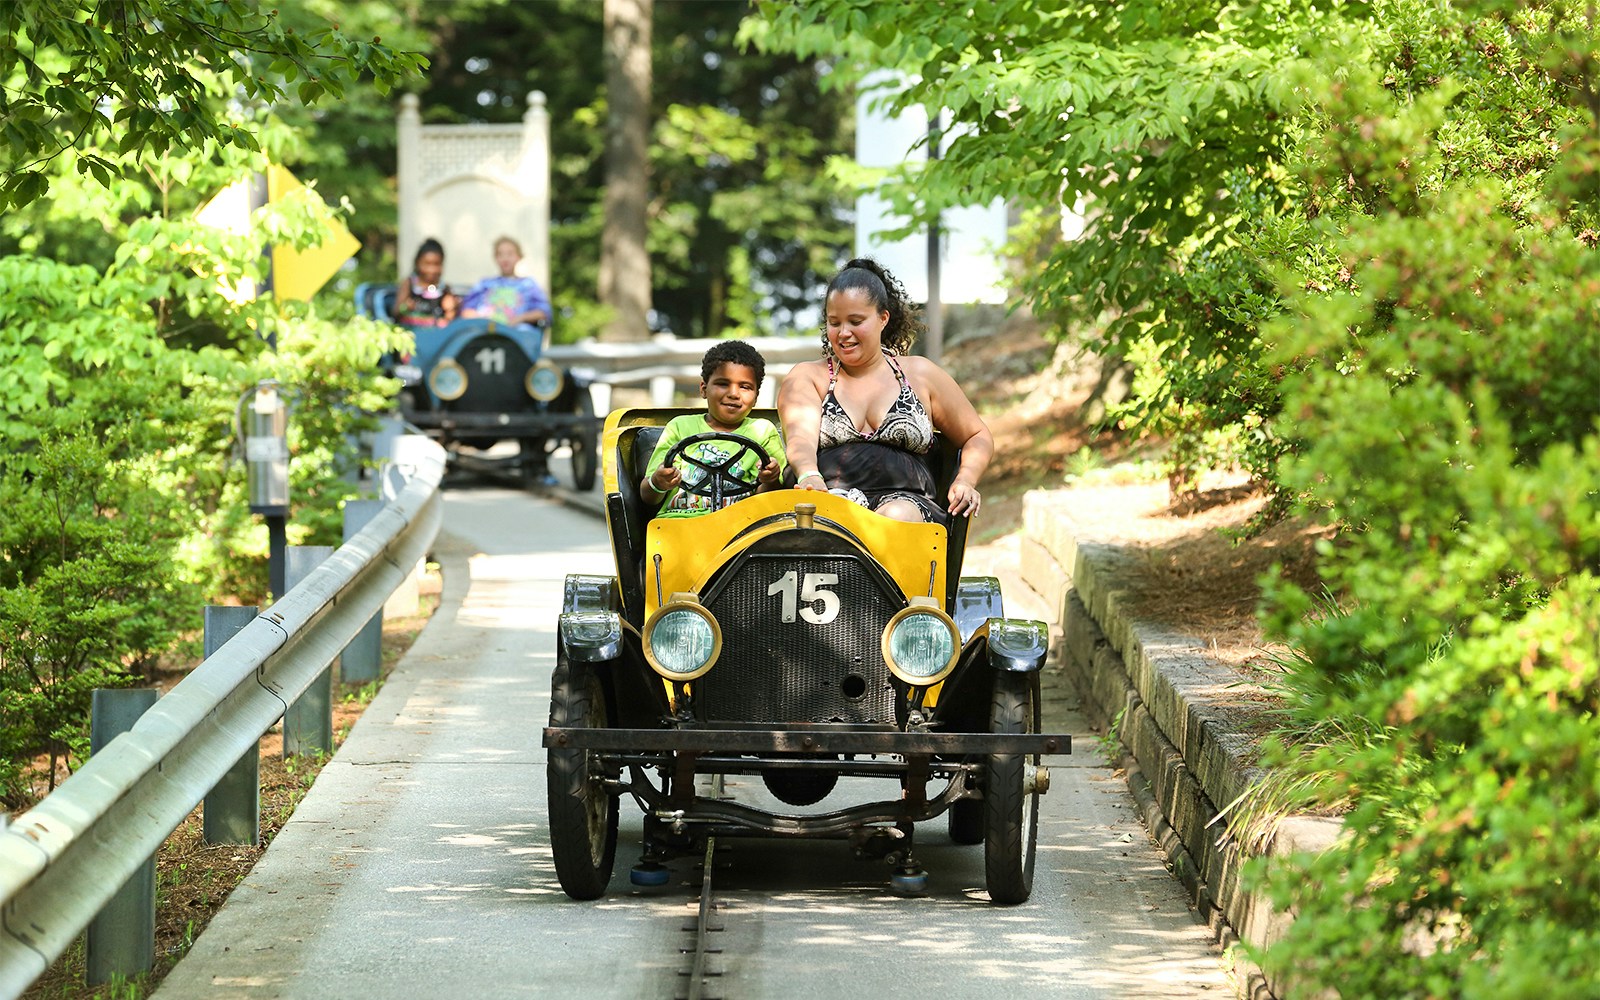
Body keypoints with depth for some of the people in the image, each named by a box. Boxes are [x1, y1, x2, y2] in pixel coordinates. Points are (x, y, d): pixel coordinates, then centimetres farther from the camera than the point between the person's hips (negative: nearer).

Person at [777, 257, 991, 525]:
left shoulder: (919, 374, 22)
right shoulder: (807, 377, 19)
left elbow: (978, 437, 28)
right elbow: (800, 436, -2)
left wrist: (965, 482, 5)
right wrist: (809, 477, -27)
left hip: (907, 500, 1)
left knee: (895, 516, -39)